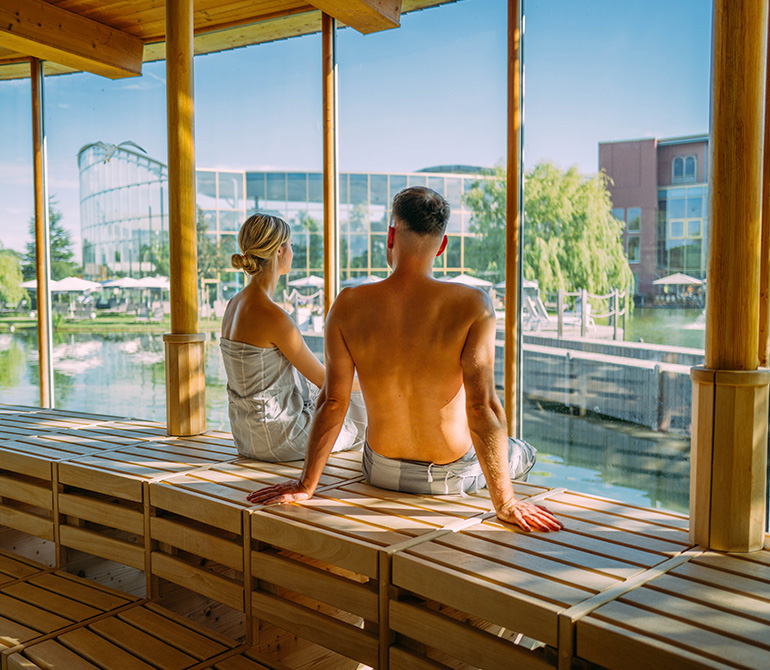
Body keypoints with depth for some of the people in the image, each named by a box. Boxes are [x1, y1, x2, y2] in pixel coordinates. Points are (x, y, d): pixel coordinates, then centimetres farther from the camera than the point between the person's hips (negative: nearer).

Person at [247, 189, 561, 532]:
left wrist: (305, 486, -6)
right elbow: (481, 405, -27)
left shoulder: (348, 306, -17)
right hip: (454, 473, -2)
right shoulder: (472, 305, -23)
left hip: (382, 473, 2)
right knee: (523, 453, 32)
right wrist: (505, 503, -21)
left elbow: (333, 402, -15)